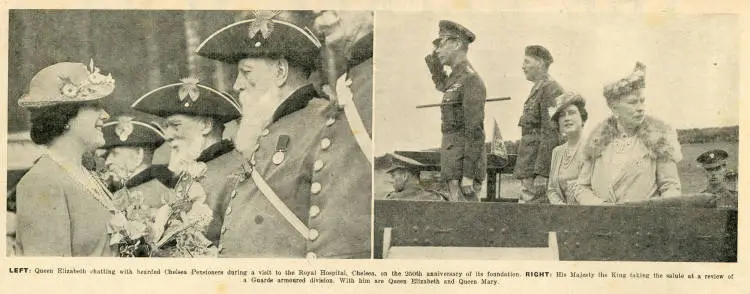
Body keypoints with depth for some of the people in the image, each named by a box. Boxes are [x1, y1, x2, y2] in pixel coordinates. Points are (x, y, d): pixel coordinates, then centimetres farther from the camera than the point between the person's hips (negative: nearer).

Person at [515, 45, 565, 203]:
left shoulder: (551, 89, -11)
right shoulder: (537, 89, 19)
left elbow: (551, 133, -18)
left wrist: (541, 173, -22)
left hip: (539, 166, -10)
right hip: (528, 168, 10)